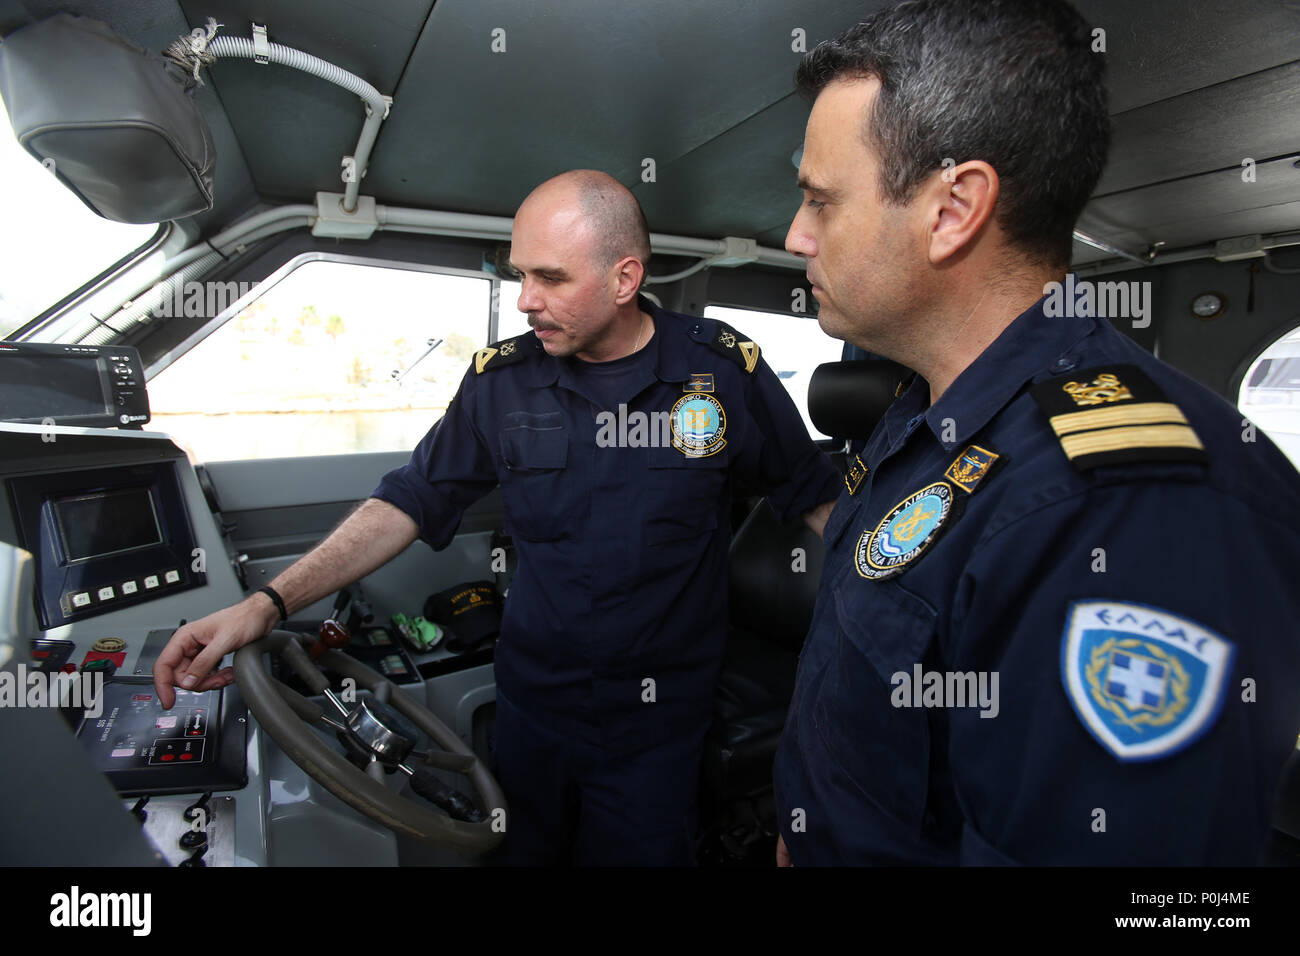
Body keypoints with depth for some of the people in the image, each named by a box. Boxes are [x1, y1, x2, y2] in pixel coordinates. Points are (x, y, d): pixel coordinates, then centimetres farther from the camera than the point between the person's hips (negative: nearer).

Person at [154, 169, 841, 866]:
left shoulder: (724, 369, -11)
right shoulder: (502, 379, -6)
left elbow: (816, 496, -1)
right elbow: (410, 501, -2)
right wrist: (268, 604, -11)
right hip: (532, 707, 3)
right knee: (523, 849, 22)